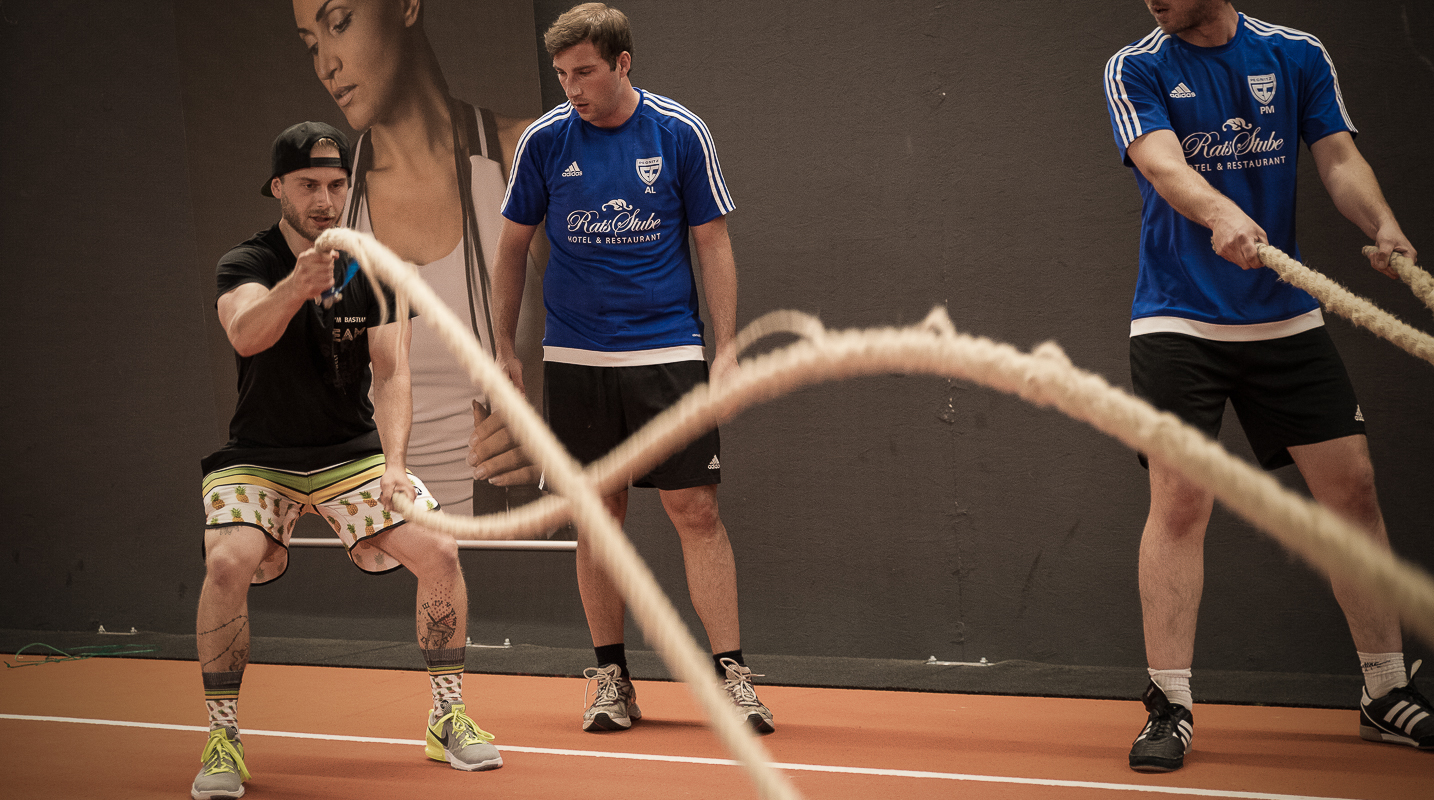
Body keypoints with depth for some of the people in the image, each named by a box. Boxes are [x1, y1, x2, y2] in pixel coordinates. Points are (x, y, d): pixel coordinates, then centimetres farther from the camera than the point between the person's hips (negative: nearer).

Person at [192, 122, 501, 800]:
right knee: (228, 563, -29)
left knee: (439, 552, -16)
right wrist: (296, 286, -55)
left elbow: (391, 373, -8)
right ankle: (222, 739, -13)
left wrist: (393, 462, -25)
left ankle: (447, 720, 3)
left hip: (353, 454, 3)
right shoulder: (247, 263, -12)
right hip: (258, 459, -3)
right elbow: (245, 335, -34)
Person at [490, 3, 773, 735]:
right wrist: (504, 350, 7)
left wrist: (726, 348, -4)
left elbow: (713, 243, 2)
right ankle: (612, 679, 13)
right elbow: (512, 247, 10)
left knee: (696, 510, -6)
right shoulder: (544, 141, 0)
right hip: (576, 359, 1)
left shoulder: (679, 134, -2)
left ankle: (730, 674, -1)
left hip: (668, 353, -1)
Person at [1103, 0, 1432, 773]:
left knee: (1350, 484, 2)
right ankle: (1170, 707, -4)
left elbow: (1340, 159, 0)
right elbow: (1163, 164, -20)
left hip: (1287, 319, 3)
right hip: (1178, 323, -3)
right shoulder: (1135, 70, -3)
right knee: (1179, 500, -11)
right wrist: (1222, 214, -41)